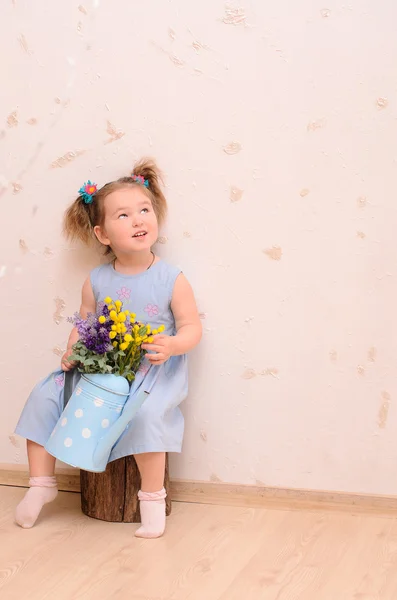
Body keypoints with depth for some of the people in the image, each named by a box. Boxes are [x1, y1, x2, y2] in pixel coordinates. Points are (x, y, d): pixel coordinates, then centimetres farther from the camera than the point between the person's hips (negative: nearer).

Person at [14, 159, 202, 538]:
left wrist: (171, 345, -25)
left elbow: (191, 328, -5)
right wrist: (72, 350, -9)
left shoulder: (171, 280, -7)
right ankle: (42, 483, 8)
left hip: (153, 369, -4)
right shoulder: (96, 281, 2)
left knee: (146, 411, -34)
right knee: (44, 397, -9)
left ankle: (153, 497, -14)